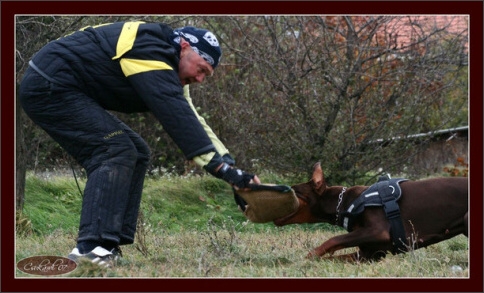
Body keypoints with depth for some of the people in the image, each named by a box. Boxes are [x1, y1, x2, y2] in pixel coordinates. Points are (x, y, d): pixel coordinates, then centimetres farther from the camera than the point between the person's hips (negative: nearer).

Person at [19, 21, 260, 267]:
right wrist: (221, 167, -30)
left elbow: (194, 122, 11)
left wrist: (231, 167, 0)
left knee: (135, 154, 6)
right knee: (115, 152, -20)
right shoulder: (149, 51, -20)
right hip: (49, 86, -11)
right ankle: (90, 248, -28)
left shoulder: (167, 71, 12)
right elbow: (177, 116, -29)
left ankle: (109, 247, 0)